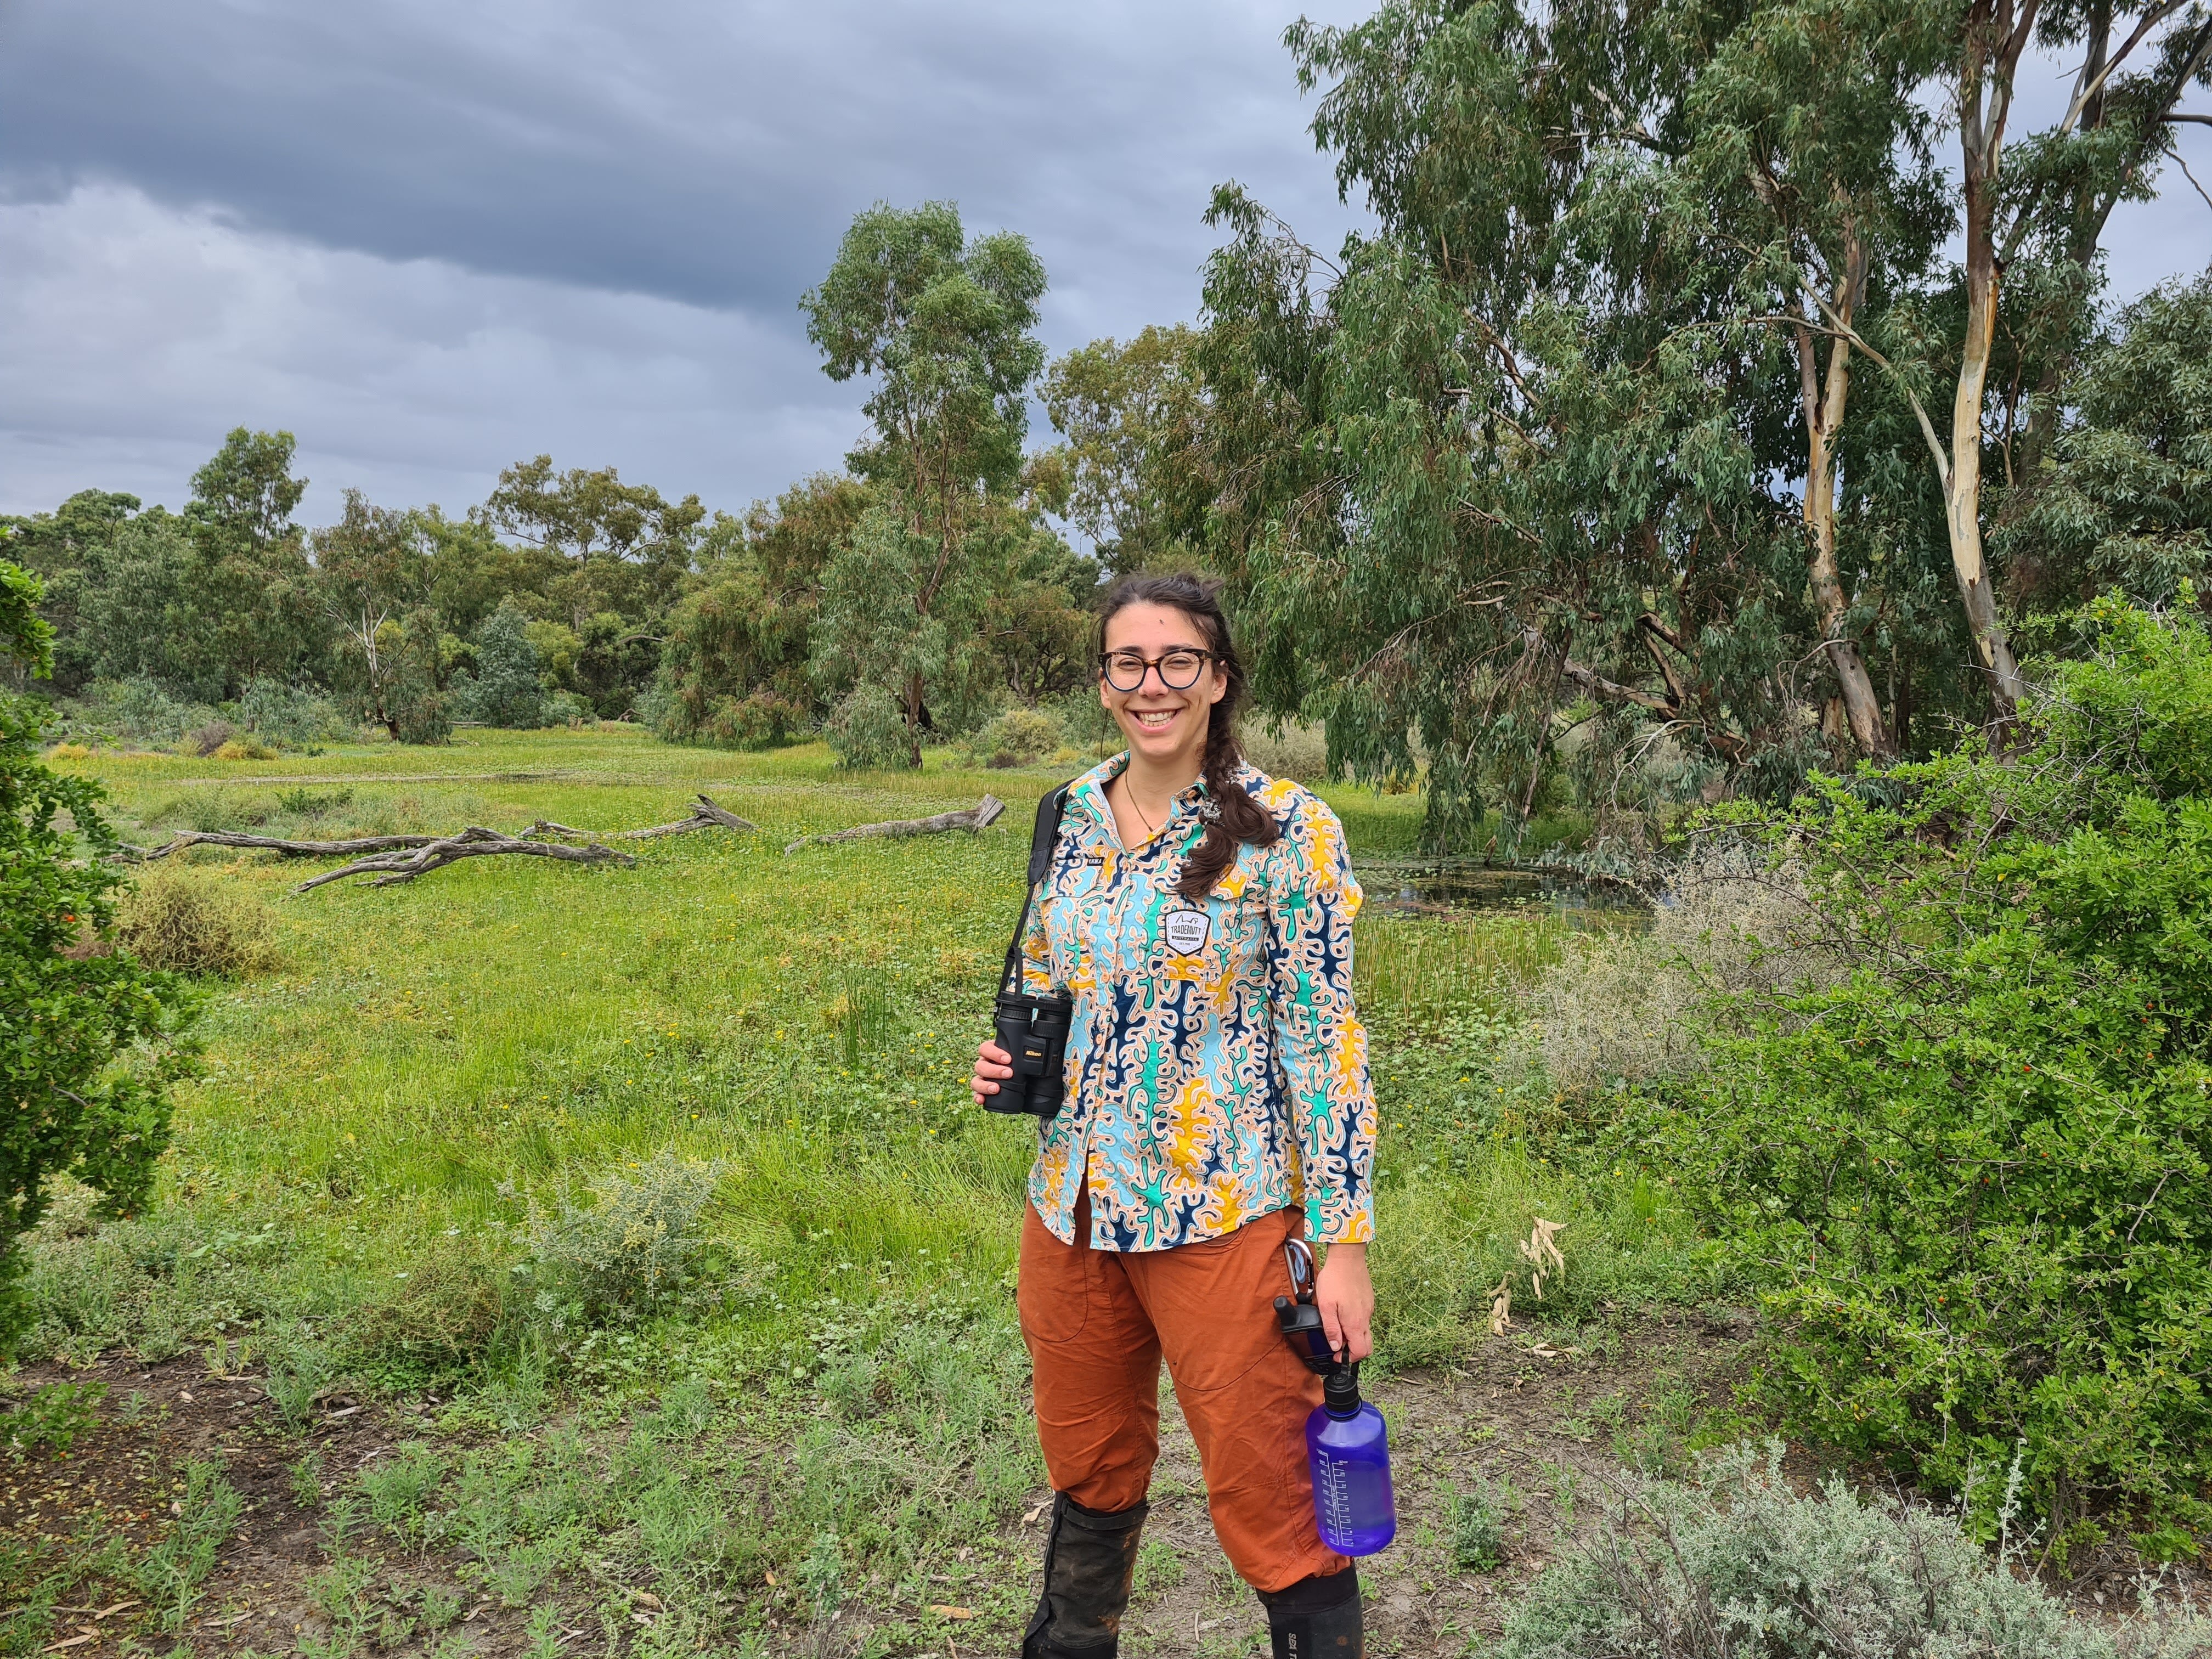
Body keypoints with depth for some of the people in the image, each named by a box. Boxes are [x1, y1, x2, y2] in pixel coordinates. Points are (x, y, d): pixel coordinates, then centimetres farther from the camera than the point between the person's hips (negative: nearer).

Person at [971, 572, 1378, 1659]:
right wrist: (1009, 1058, -3)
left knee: (1269, 1505, 5)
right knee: (1088, 1471, 22)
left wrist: (1345, 1243, -13)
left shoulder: (1285, 828, -11)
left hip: (1222, 1216, -5)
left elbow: (1326, 1038, -11)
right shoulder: (1070, 814, 5)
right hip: (1073, 1204, 5)